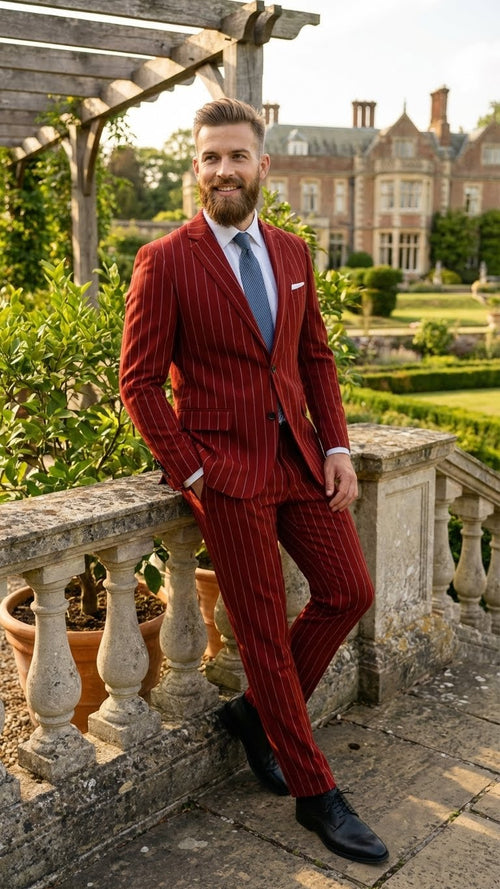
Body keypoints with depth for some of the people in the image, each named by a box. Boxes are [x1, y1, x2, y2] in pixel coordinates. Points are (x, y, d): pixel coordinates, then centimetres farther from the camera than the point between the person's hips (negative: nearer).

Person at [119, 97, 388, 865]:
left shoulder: (292, 252, 9)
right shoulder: (165, 262, -8)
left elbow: (317, 357, 13)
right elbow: (139, 383, -7)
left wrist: (337, 446, 3)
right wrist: (191, 473, -11)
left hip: (300, 455, 6)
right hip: (226, 469, -6)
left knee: (349, 591, 6)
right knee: (264, 629, 2)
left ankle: (256, 710, 29)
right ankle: (314, 792, 19)